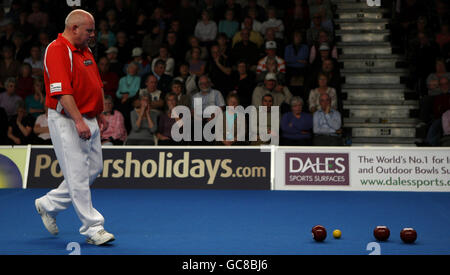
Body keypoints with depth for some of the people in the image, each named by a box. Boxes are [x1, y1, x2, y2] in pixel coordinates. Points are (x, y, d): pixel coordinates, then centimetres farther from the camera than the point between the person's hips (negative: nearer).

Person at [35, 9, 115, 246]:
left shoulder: (85, 51, 15)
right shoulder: (57, 50, -14)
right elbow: (61, 91, -23)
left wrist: (99, 115, 23)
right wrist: (78, 121, -27)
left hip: (89, 121, 10)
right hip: (67, 121, -9)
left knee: (94, 168, 13)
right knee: (78, 174, -3)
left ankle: (49, 204, 28)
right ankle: (93, 229, 3)